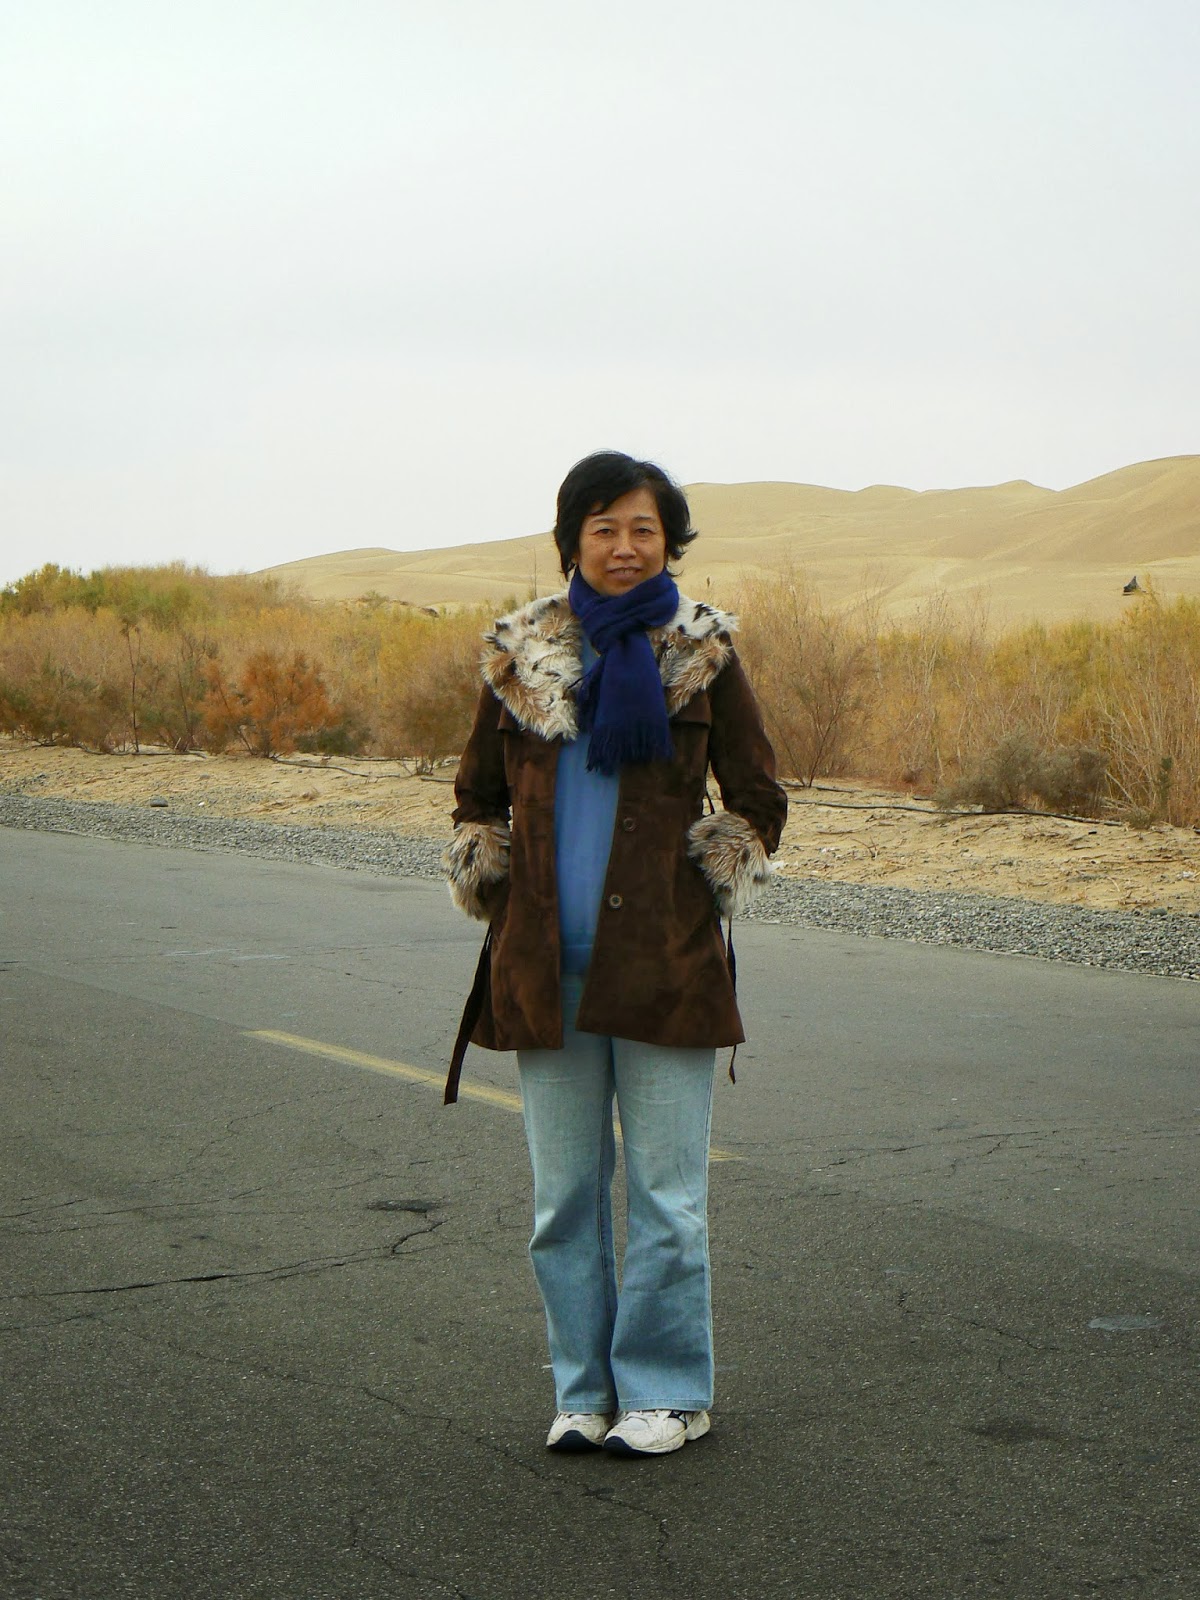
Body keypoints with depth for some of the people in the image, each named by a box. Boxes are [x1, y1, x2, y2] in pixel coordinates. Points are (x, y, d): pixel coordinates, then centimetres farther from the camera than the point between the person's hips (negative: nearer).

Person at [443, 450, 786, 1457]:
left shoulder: (702, 654, 1)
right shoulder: (519, 655, 7)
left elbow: (760, 805, 7)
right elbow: (478, 798, 18)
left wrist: (709, 892, 0)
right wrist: (493, 894, 7)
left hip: (664, 963, -2)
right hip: (545, 967, 2)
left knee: (667, 1193, 2)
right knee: (565, 1193, 9)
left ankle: (667, 1393, 16)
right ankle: (585, 1387, 22)